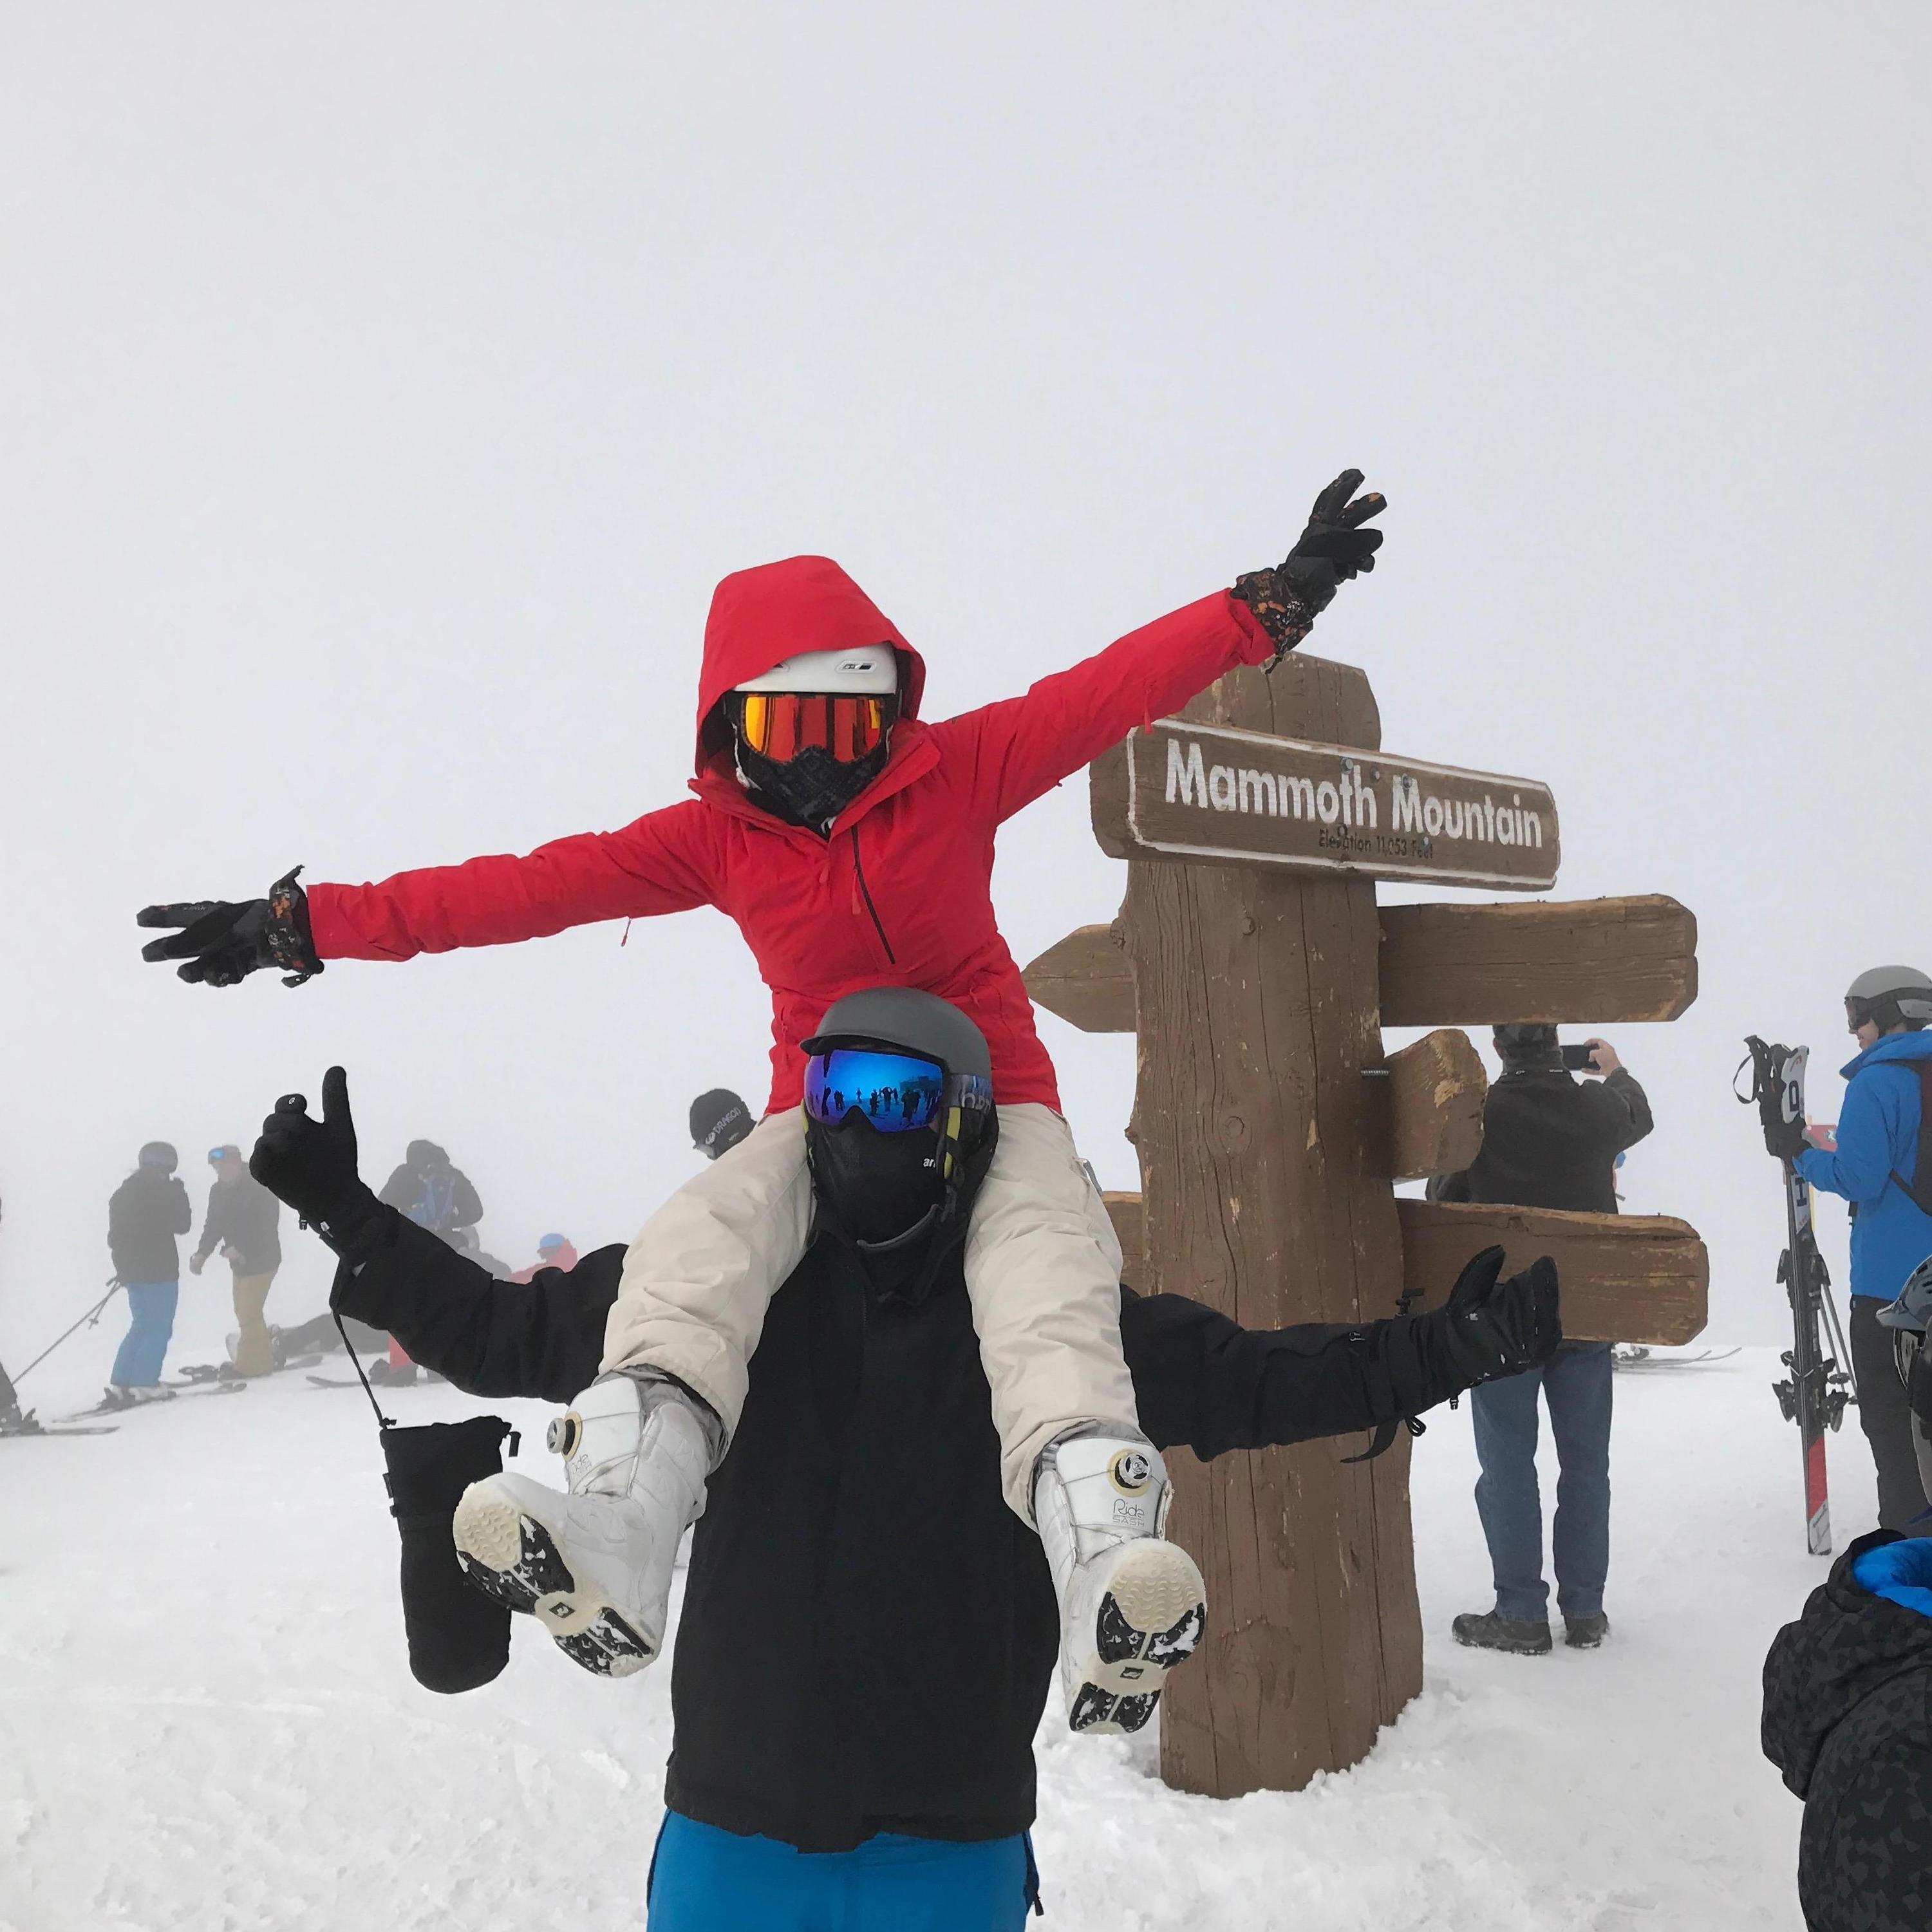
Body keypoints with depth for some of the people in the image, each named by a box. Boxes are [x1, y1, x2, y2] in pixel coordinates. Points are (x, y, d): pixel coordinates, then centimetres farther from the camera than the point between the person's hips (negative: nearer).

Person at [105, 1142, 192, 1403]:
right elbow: (182, 1225, -8)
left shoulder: (123, 1193, 12)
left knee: (142, 1325, 15)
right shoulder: (161, 1192, -13)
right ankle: (145, 1384, -6)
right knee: (159, 1328, -2)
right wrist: (181, 1195, 5)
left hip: (130, 1270, 8)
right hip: (158, 1271, -8)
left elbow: (116, 1235, 16)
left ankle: (120, 1384, 10)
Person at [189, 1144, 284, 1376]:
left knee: (248, 1313, -11)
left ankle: (251, 1366, -2)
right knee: (244, 1312, 13)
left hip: (261, 1260, -8)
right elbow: (213, 1225, 6)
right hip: (240, 1262, 8)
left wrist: (240, 1250, -31)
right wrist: (201, 1254, -8)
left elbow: (266, 1226, -22)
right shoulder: (218, 1191, 6)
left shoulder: (259, 1189, -17)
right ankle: (263, 1360, 24)